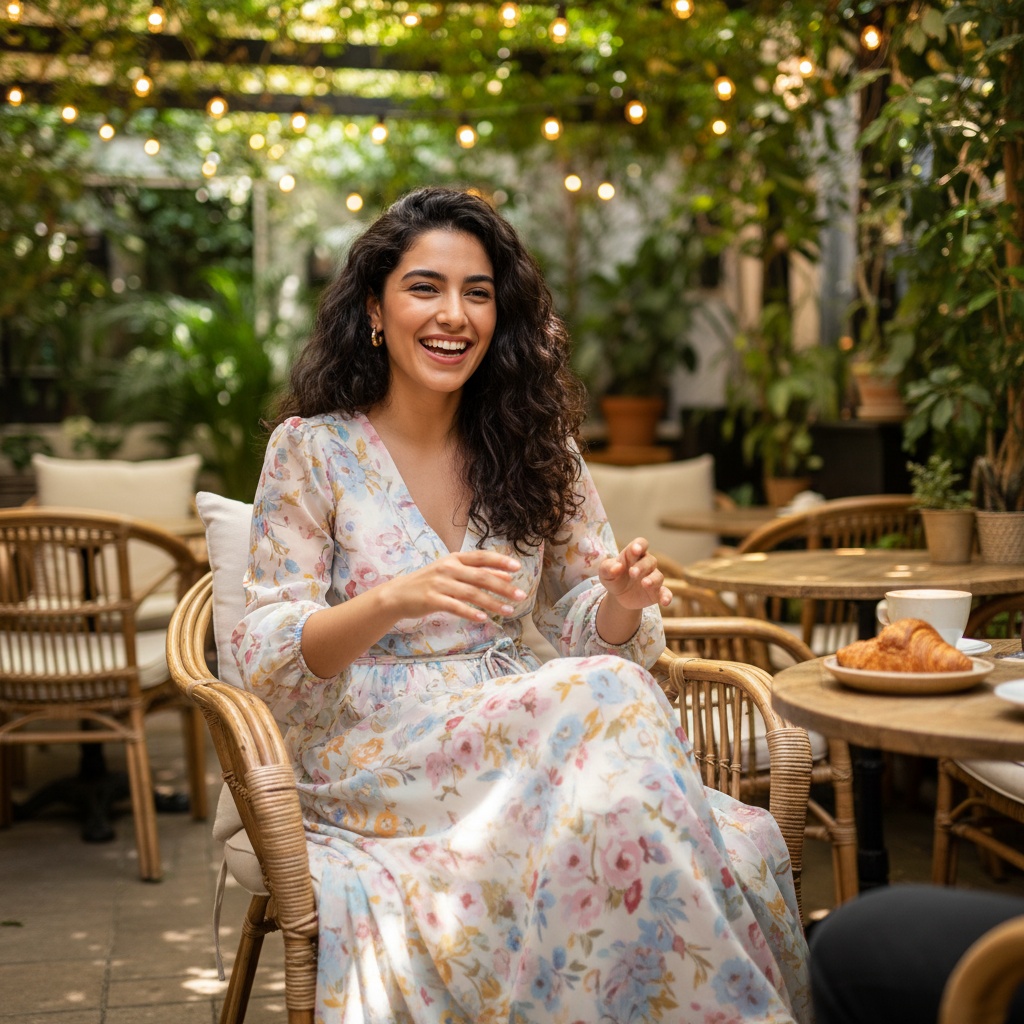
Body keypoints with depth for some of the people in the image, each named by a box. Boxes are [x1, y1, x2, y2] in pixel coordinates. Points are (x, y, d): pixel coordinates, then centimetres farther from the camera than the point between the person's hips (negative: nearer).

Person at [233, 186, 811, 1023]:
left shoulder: (537, 452, 11)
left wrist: (623, 604, -13)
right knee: (610, 700, -31)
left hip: (514, 735, 3)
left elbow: (586, 628, 12)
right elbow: (266, 662, -6)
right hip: (370, 760, -3)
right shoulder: (312, 451, 0)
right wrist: (394, 600, -25)